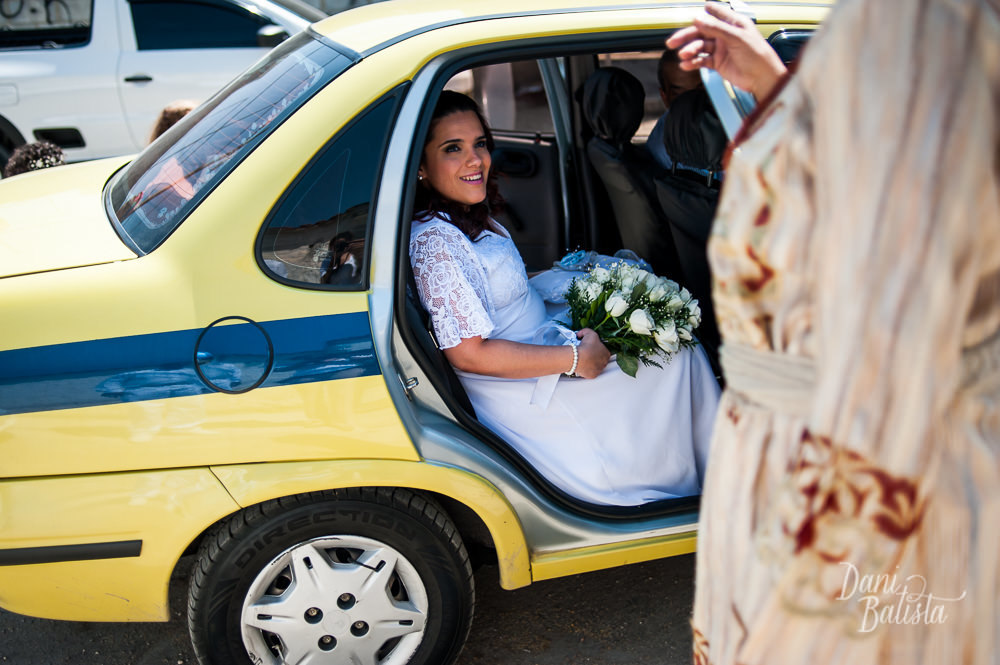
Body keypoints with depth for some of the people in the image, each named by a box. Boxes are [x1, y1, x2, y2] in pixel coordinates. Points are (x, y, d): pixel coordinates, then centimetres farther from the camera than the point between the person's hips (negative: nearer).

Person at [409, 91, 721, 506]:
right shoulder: (434, 239, -25)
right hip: (521, 393, -9)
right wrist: (574, 359, -22)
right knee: (680, 358, -3)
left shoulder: (473, 218, 6)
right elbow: (469, 354, -27)